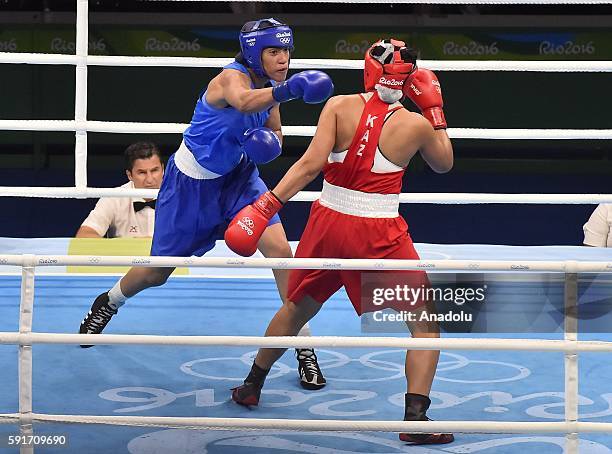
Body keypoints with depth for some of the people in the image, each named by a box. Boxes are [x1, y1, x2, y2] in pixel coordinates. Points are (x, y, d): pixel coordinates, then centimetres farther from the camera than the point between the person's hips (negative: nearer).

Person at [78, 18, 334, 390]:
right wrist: (288, 89, -73)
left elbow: (274, 130, 12)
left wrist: (271, 143, -14)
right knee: (157, 272, 8)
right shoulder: (232, 77, -28)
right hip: (192, 183, -5)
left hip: (238, 177, 5)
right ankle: (109, 303, 44)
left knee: (280, 249, -16)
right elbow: (244, 101, -53)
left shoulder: (268, 86, -6)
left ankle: (304, 349, -8)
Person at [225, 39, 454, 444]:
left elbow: (311, 163, -16)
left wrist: (267, 204, -16)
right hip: (379, 233, -3)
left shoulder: (339, 106, -6)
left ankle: (251, 387, 40)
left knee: (297, 308, 25)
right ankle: (415, 418, -4)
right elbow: (444, 164, 14)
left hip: (329, 222, 3)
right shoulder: (416, 125, -6)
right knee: (426, 322, 8)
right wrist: (435, 112, 19)